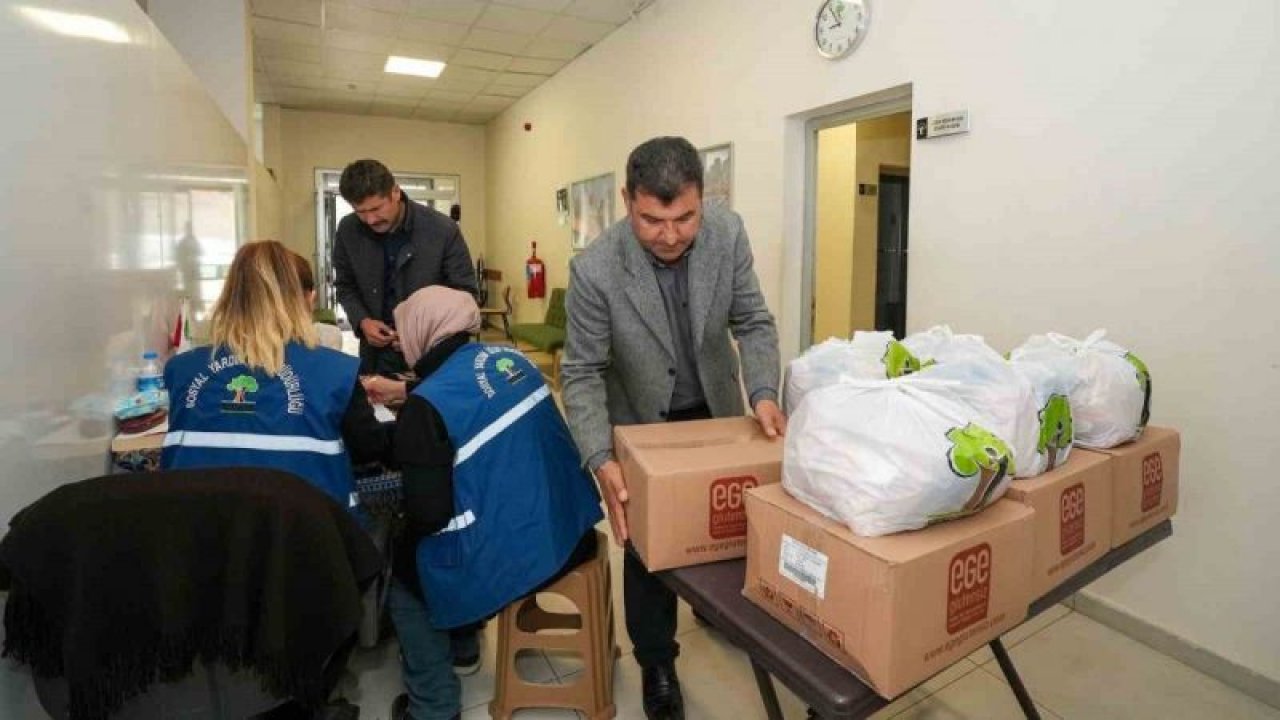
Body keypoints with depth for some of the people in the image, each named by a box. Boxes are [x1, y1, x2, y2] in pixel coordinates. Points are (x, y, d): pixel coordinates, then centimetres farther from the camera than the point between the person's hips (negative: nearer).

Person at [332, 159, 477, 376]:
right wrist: (362, 321, -10)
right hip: (378, 352, 2)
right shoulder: (348, 231, -5)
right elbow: (345, 287, 9)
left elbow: (465, 293, -7)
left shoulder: (443, 229, -14)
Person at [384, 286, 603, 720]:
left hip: (506, 561, -7)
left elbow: (427, 515, -17)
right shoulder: (511, 358, 2)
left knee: (398, 566, 19)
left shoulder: (429, 403, -19)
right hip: (568, 532, 7)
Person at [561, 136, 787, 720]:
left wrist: (763, 394, -27)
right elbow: (581, 373, -23)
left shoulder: (728, 234, -20)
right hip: (643, 421, -3)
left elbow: (753, 323, -10)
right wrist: (602, 461, -35)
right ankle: (657, 665, 32)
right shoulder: (594, 270, -29)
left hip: (717, 409, 4)